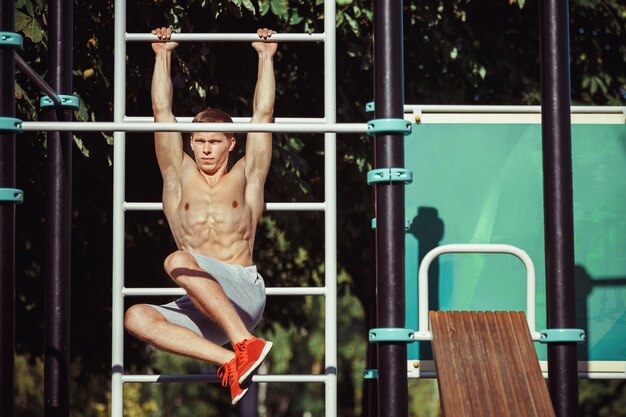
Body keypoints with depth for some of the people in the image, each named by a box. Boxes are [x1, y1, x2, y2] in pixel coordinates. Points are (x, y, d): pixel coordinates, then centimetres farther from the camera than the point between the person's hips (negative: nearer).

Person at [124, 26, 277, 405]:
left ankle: (245, 344, -40)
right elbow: (162, 111, 18)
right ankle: (231, 361, -39)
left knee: (177, 261, -31)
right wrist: (163, 54, 22)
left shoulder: (245, 178, 14)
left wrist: (266, 56, 17)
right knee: (137, 318, -27)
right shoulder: (180, 176, 18)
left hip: (245, 295, -3)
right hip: (202, 307, 3)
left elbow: (263, 114, 12)